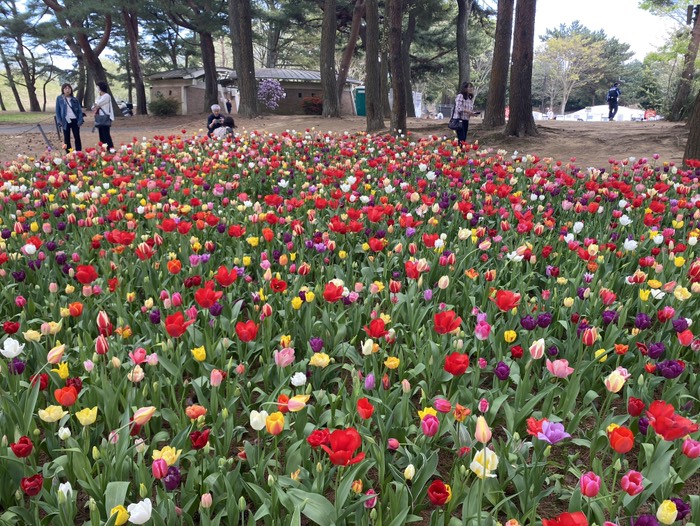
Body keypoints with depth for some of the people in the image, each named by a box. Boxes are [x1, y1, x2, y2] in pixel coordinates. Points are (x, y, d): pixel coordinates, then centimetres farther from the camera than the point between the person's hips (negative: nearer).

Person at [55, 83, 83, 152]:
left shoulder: (75, 99, 6)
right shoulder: (59, 98, 3)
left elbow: (80, 110, 5)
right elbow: (57, 110, 4)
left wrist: (80, 120, -8)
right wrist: (59, 121, -6)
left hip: (75, 120, 1)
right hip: (66, 121, 0)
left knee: (77, 137, 1)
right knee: (67, 138, 5)